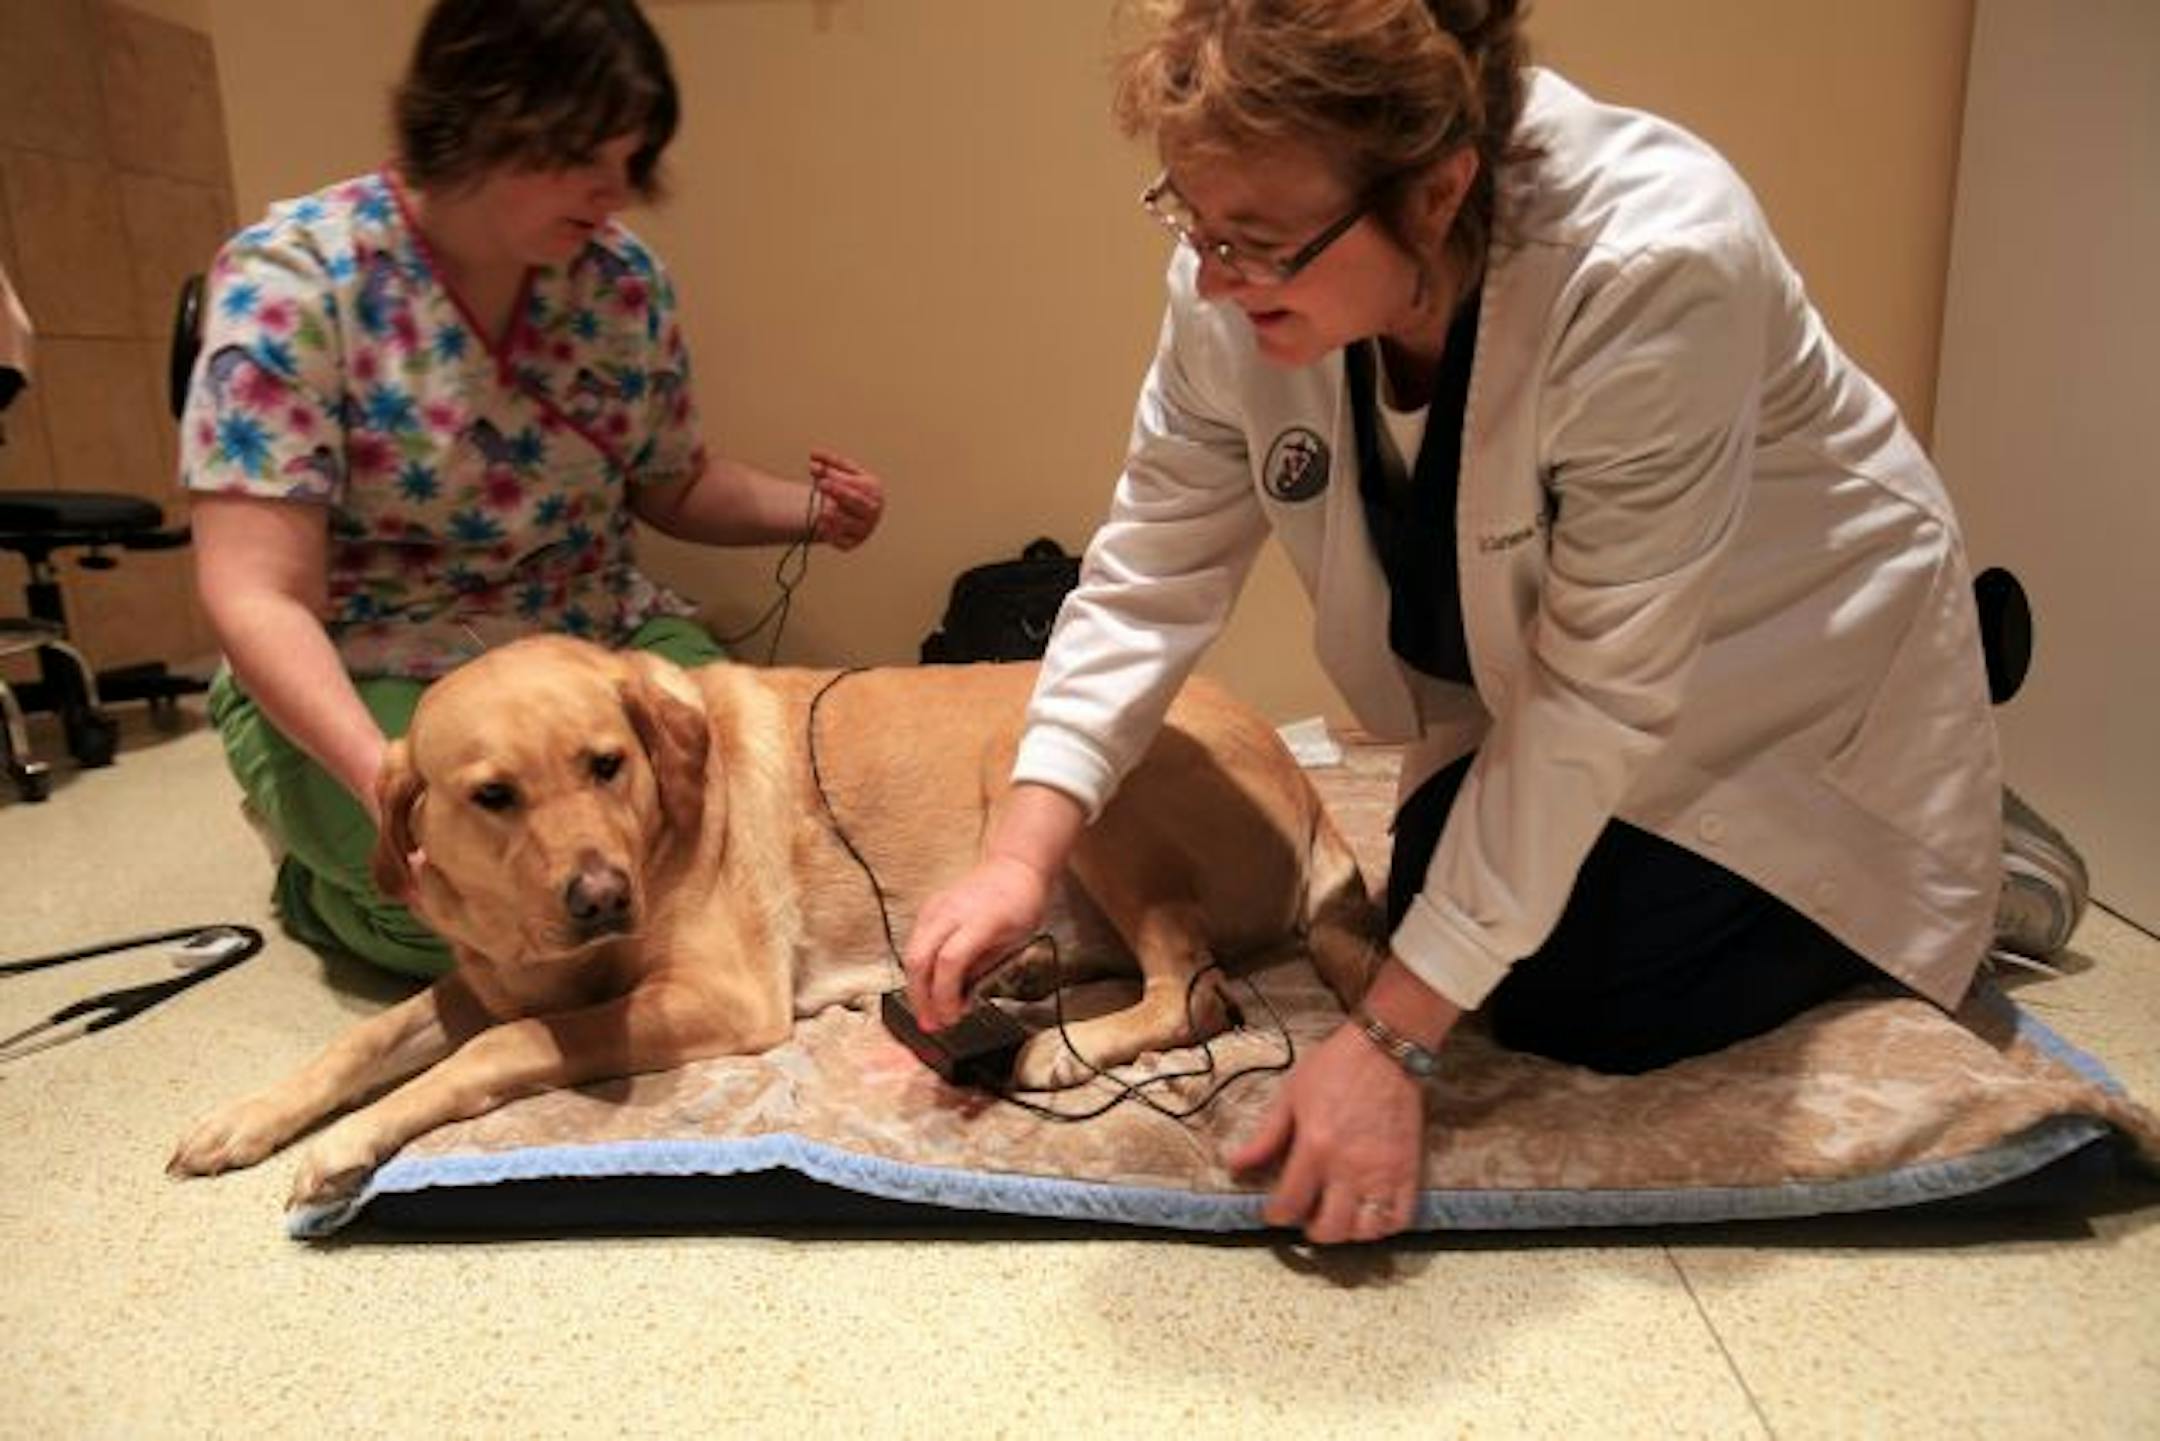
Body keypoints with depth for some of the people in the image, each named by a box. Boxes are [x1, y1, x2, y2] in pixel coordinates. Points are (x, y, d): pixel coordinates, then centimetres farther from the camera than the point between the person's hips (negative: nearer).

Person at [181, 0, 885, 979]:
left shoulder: (622, 279, -3)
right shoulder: (292, 279, -16)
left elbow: (673, 486, 12)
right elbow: (257, 597, -21)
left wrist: (805, 509, -9)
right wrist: (392, 783, -38)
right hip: (364, 680, -3)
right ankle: (323, 888, 7)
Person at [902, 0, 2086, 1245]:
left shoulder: (1655, 268, -37)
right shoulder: (1243, 278, -22)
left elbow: (1597, 698, -34)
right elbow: (1153, 572, -16)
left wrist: (1392, 1040, -33)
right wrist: (1021, 858, -26)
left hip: (1779, 682, -4)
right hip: (1514, 691, 5)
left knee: (1583, 1005, -13)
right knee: (1455, 952, -4)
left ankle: (1958, 880, 13)